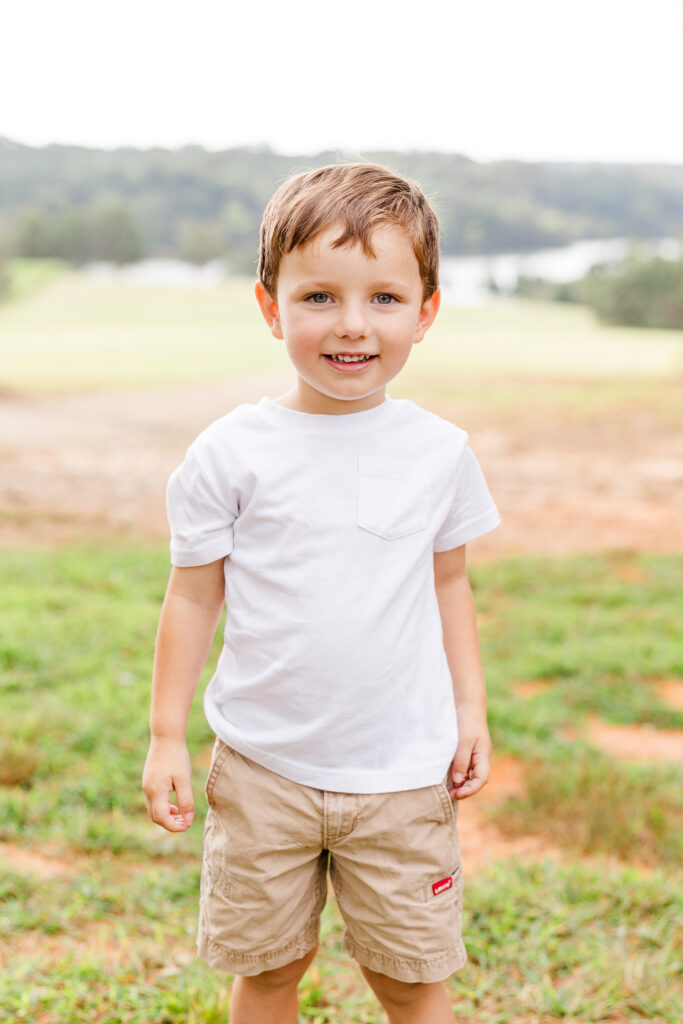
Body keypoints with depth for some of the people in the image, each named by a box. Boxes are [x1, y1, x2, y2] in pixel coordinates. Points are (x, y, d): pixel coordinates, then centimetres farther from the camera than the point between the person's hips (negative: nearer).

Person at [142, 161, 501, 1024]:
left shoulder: (440, 451, -2)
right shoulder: (233, 453, -9)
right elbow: (194, 596, -1)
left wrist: (471, 708, 8)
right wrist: (166, 738, 0)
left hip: (403, 772, 1)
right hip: (263, 767, -1)